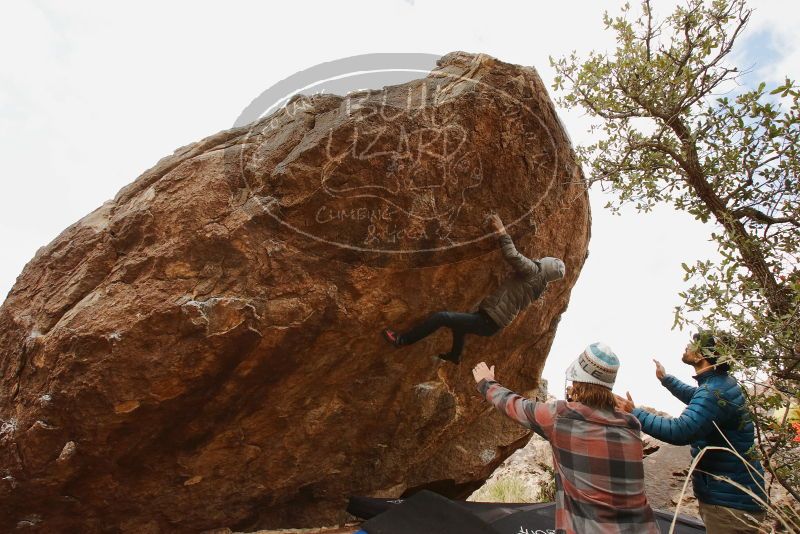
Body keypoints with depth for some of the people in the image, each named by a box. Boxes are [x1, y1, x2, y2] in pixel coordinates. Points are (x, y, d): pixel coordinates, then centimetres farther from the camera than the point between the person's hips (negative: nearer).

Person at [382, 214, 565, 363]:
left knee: (440, 317, -17)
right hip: (492, 324, 10)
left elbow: (513, 256, -25)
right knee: (459, 319, 38)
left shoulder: (533, 272, -13)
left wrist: (502, 232, -15)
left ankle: (402, 340, -7)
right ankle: (455, 356, 55)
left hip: (487, 323, -10)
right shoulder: (540, 284, 13)